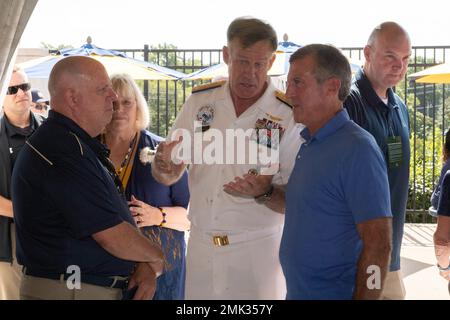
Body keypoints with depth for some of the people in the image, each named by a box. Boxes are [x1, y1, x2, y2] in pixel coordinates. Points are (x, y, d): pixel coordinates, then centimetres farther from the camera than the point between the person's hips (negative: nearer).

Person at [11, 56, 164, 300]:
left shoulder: (79, 145, 14)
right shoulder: (64, 152, -21)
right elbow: (113, 236, -21)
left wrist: (146, 265, -2)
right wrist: (156, 257, -4)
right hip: (69, 291, -10)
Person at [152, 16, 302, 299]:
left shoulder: (289, 114, -10)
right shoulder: (200, 101, 2)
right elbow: (170, 175, 7)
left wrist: (265, 192, -27)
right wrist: (164, 166, -15)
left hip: (258, 247, -3)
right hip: (201, 243, 3)